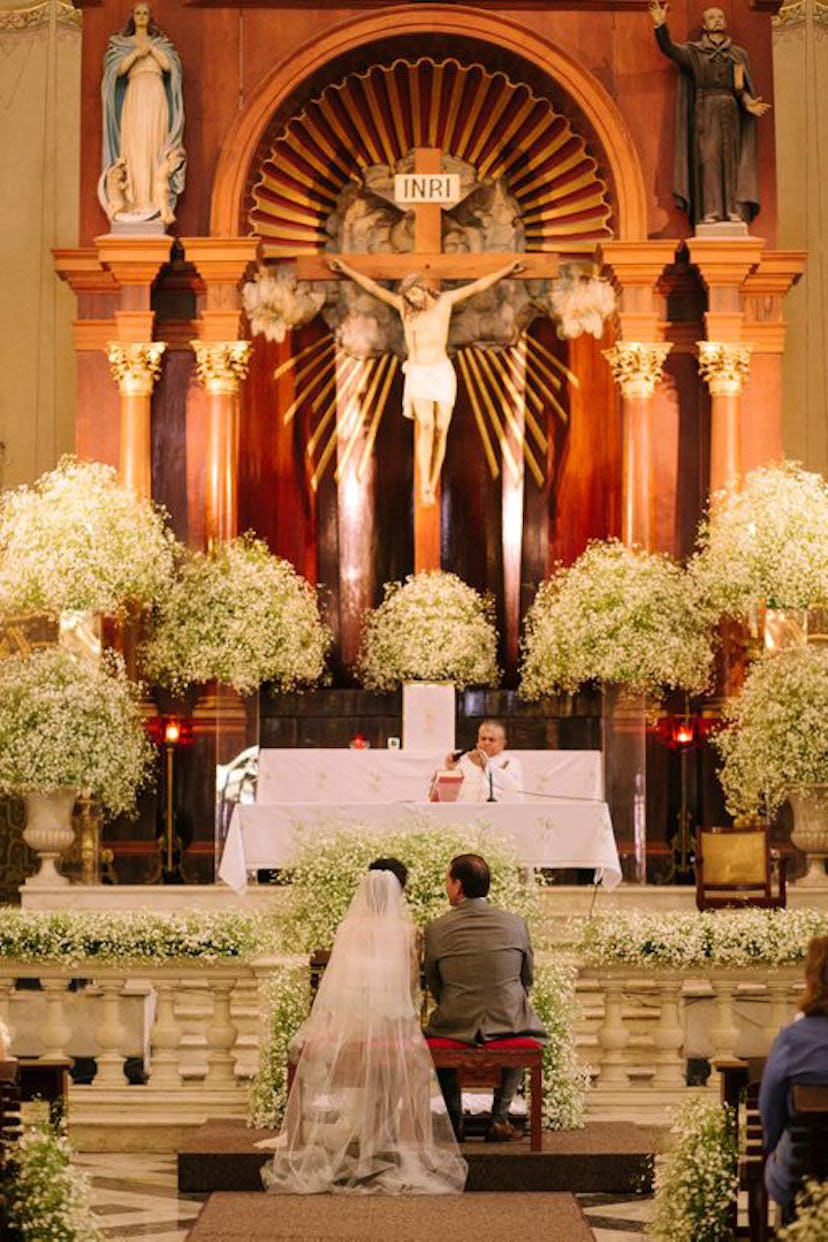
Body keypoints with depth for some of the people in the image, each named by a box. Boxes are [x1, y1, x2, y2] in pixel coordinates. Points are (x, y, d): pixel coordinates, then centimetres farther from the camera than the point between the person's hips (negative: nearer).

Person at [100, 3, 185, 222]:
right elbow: (119, 69, 0)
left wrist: (151, 48, -6)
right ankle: (137, 202, -11)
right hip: (134, 97, -1)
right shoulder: (122, 43, 14)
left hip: (156, 97, 1)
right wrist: (137, 52, -10)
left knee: (156, 145, -8)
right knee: (135, 145, -9)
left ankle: (157, 201, -13)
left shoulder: (160, 42, 16)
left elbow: (169, 66, 1)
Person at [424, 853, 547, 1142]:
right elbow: (526, 980, 7)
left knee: (434, 1030, 33)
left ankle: (455, 1122, 31)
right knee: (529, 1030, 34)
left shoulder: (436, 929, -8)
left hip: (455, 1026, 0)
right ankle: (499, 1120, 26)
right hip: (508, 1024, 1)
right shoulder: (516, 924, -4)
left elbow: (434, 986, 4)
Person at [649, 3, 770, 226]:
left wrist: (748, 103, -9)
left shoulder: (738, 54, 15)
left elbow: (742, 89, 13)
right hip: (705, 112, -2)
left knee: (731, 158, -2)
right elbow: (669, 48, -8)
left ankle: (734, 210, -4)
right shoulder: (694, 51, 7)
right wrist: (660, 25, -25)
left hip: (730, 113, 2)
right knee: (707, 158, -10)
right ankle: (709, 211, -13)